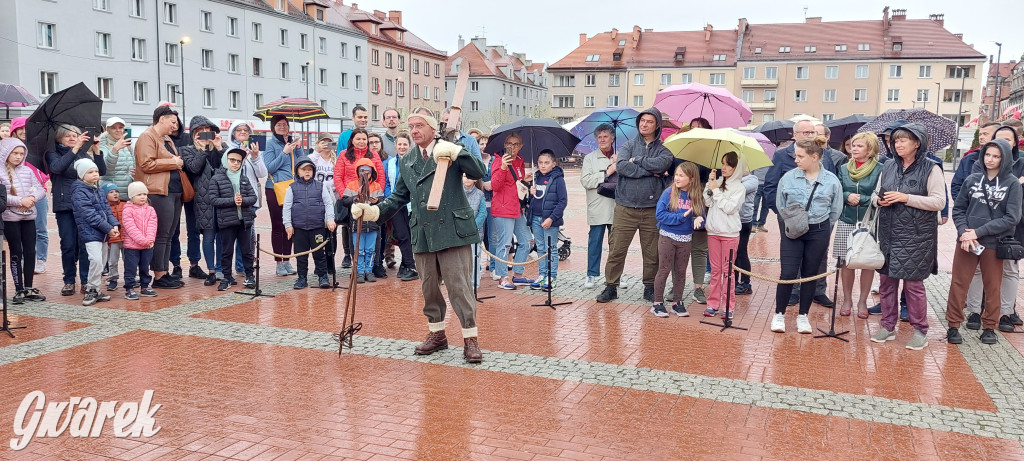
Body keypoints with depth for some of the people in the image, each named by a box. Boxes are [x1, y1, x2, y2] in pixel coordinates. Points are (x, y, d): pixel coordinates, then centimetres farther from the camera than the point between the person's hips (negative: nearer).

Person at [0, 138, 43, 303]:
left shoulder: (27, 171, 9)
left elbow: (41, 190, 8)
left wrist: (32, 198, -11)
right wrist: (20, 201, -19)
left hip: (29, 217, 4)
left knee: (30, 252, 6)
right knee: (16, 253, 3)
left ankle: (29, 288, 17)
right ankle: (19, 290, 11)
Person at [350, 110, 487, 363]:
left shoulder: (451, 151, -2)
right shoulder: (406, 161, 13)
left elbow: (479, 173, -15)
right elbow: (399, 197, 16)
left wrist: (455, 152, -27)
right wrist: (373, 211, 3)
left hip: (452, 230, -5)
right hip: (422, 234, 5)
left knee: (459, 285, -4)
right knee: (429, 287, 14)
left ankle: (470, 338, 7)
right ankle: (437, 334, 30)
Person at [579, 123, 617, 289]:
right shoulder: (590, 158, 6)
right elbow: (585, 181, -8)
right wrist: (607, 173, -11)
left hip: (616, 209, 2)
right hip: (597, 209, -2)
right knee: (595, 242, 1)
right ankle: (592, 275, 12)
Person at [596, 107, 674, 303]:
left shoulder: (662, 150, 9)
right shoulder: (628, 145, 8)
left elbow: (662, 164, -15)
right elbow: (621, 166, -11)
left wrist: (636, 160, -7)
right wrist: (650, 170, -10)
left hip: (651, 210, 1)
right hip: (625, 208, 0)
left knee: (652, 253, 6)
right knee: (616, 250, 0)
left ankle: (650, 287, 20)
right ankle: (611, 286, 11)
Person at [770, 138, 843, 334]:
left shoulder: (832, 181, -3)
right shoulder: (788, 178, -2)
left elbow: (835, 212, 7)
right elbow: (780, 207, 9)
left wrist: (821, 229, 7)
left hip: (818, 232, 1)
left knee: (810, 274, 7)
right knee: (788, 273, -7)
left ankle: (803, 316, 20)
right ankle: (779, 314, 8)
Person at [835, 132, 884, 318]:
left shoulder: (879, 170, -3)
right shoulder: (844, 169, 9)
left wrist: (860, 199, -15)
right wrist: (847, 196, -11)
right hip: (846, 222, 3)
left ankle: (862, 301, 19)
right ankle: (847, 300, 21)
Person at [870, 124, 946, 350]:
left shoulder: (930, 169, -6)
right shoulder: (889, 167, 9)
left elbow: (939, 202, -12)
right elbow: (875, 194, 16)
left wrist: (906, 198, -18)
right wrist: (878, 200, -7)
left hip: (916, 236, -5)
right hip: (889, 234, 5)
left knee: (913, 284, 0)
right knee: (886, 280, 9)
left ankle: (920, 331, 15)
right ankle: (888, 326, 21)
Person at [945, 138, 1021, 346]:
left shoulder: (1012, 183, -4)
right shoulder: (972, 179, 2)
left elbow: (1011, 218, -9)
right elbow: (958, 209, 6)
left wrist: (978, 232, -13)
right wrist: (963, 231, -11)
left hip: (994, 244, -1)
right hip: (966, 242, 1)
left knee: (992, 287, 9)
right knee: (958, 284, 4)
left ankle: (989, 328, 24)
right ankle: (953, 326, 14)